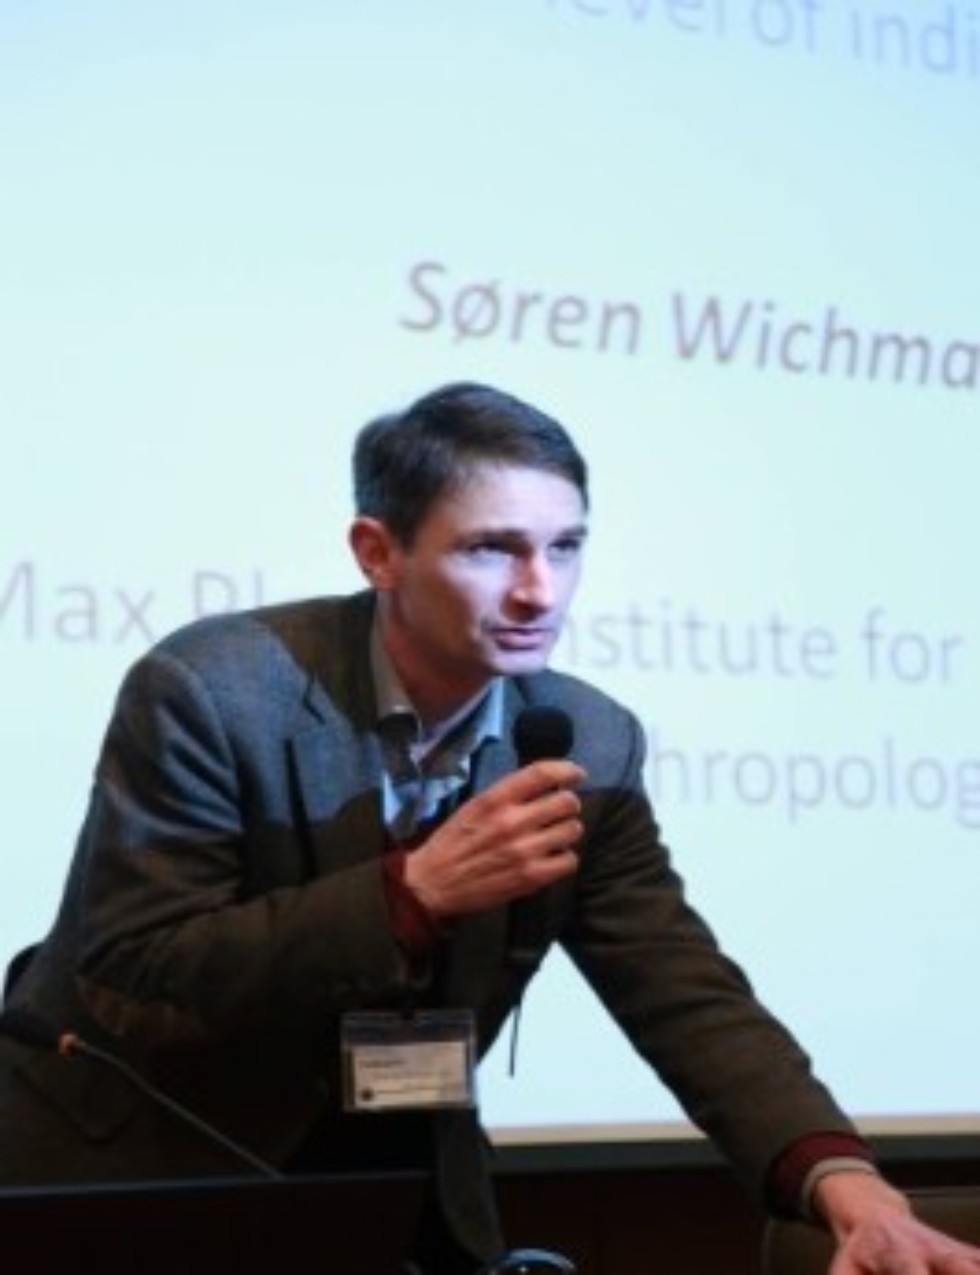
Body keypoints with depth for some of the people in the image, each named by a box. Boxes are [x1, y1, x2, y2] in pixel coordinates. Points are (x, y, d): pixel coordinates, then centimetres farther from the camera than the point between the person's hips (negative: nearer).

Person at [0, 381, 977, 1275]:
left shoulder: (588, 743, -5)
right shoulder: (211, 693, -19)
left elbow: (686, 994, -9)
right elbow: (129, 983, -23)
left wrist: (844, 1183, -26)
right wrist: (415, 889, -31)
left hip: (385, 1195, 3)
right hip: (125, 1174, -3)